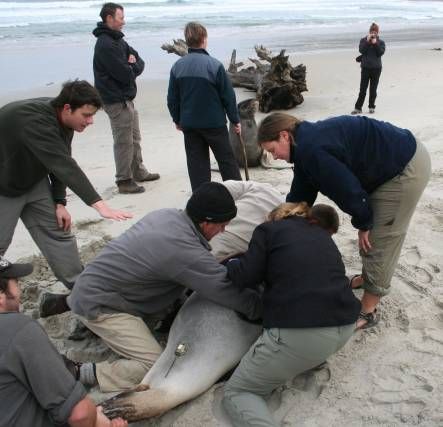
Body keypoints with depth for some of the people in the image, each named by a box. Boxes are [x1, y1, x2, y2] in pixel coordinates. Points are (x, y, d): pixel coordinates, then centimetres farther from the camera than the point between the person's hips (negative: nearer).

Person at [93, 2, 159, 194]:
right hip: (117, 101, -10)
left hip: (126, 98, 10)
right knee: (124, 142, -3)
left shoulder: (117, 40, 14)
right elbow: (125, 74, -23)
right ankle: (124, 181, 6)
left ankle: (138, 172, 32)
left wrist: (133, 64, -10)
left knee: (134, 138, 19)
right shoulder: (105, 44, -17)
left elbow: (140, 62, 12)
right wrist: (132, 67, -3)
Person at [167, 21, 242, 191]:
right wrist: (235, 120, 2)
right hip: (214, 123, -3)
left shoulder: (177, 66, -2)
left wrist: (177, 120, 19)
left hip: (188, 124, 3)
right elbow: (228, 95, -9)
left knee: (196, 163, 11)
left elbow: (172, 99, 4)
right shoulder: (214, 65, -13)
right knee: (227, 160, 9)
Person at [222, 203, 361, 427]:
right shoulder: (324, 236, 24)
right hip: (345, 327, 7)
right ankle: (314, 357, 20)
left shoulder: (268, 229, 8)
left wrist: (230, 264, 22)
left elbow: (244, 277, 0)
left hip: (299, 333, -7)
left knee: (235, 392, 9)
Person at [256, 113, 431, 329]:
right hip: (392, 166, 10)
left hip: (407, 168, -10)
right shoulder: (305, 146, 5)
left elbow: (348, 191, -25)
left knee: (379, 240, -2)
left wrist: (363, 224, -8)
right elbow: (300, 195, 11)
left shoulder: (312, 150, -27)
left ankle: (368, 311, 11)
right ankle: (368, 277, 43)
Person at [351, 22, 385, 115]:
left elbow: (381, 52, -10)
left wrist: (375, 43, -16)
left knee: (373, 89, 6)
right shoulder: (364, 40, 4)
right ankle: (358, 108, 2)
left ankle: (372, 107, 16)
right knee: (362, 89, -2)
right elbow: (361, 50, -11)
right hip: (365, 67, 0)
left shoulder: (381, 42, 4)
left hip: (376, 68, 1)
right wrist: (367, 41, -17)